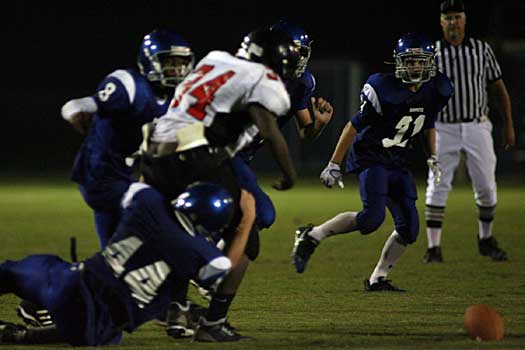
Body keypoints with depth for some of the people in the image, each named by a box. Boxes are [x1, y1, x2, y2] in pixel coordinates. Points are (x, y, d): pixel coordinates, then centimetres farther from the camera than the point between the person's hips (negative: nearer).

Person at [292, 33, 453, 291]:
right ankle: (312, 236, -9)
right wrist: (334, 164, -12)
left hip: (398, 164, 7)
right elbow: (354, 126, -13)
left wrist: (432, 156, 15)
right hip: (371, 159, -7)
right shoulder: (384, 90, -19)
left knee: (409, 227, -2)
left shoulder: (435, 92, 1)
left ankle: (377, 279, 9)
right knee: (372, 217, -24)